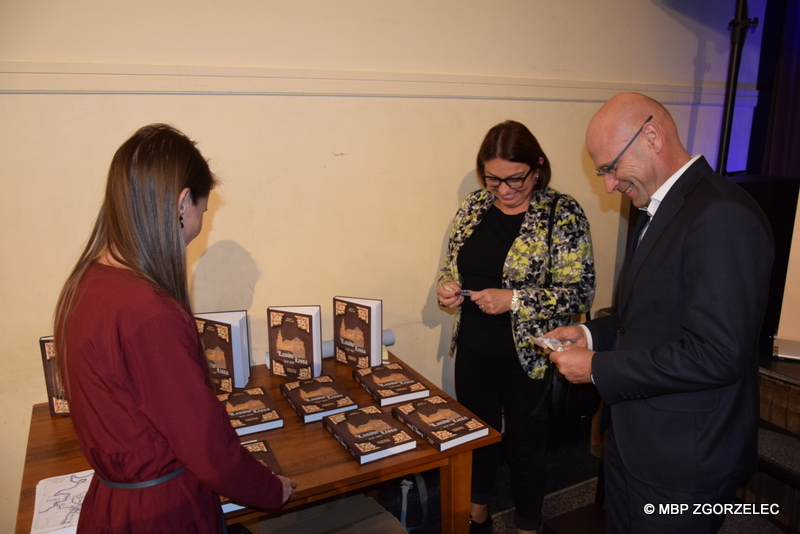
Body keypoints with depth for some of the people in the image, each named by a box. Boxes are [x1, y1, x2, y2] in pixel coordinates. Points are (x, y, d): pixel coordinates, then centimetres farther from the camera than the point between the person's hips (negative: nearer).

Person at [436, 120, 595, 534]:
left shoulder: (562, 214, -14)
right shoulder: (474, 207, 1)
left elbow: (578, 293, -16)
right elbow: (453, 265, 12)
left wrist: (513, 300, -25)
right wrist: (446, 286, -9)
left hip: (528, 359, -5)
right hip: (473, 352, 5)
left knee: (524, 448, 14)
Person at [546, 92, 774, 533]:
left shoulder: (723, 216, -23)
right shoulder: (659, 211, 9)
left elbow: (715, 354, -28)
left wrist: (598, 369, -21)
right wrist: (593, 333, 2)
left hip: (685, 455, -9)